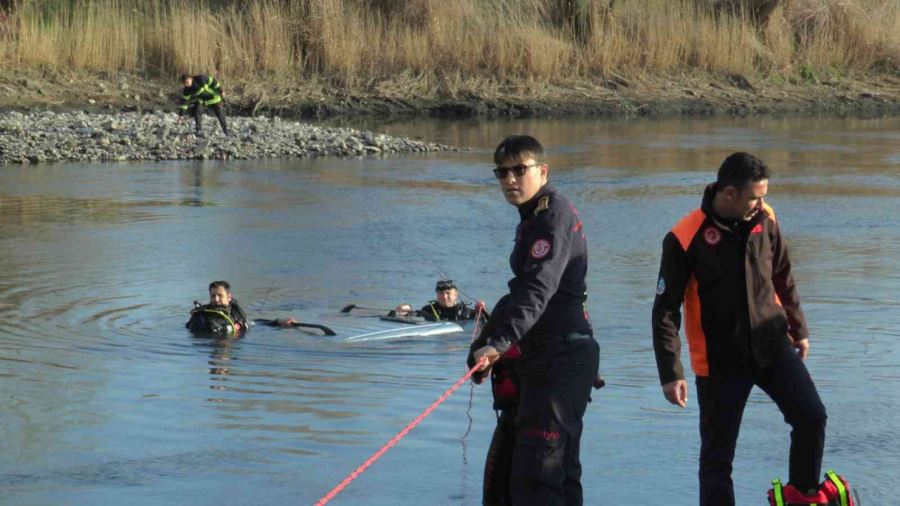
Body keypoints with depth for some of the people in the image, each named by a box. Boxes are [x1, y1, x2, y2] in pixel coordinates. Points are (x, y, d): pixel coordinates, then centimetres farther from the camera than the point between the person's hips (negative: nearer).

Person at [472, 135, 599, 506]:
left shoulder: (554, 215, -15)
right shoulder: (534, 217, 17)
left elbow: (538, 288, -28)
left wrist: (500, 342, -38)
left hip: (562, 359, -11)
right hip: (551, 357, 11)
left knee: (535, 473, -16)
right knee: (559, 466, 16)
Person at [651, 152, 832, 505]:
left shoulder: (765, 220, -3)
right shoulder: (685, 239, -17)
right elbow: (665, 311, -12)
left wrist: (799, 329, 22)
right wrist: (671, 373, -16)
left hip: (772, 344, 4)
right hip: (720, 361, -3)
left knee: (811, 417, -9)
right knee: (717, 457, 1)